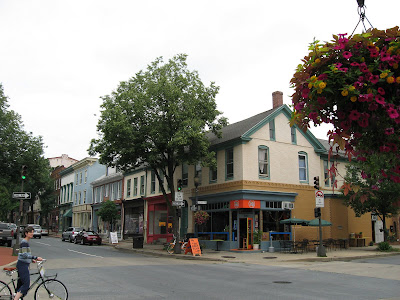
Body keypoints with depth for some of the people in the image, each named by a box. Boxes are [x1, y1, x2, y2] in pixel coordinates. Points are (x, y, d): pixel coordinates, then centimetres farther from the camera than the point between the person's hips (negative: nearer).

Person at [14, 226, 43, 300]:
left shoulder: (26, 242, 14)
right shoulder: (24, 242, -16)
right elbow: (24, 255, -24)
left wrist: (31, 259, 15)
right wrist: (36, 257, -27)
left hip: (24, 265, 10)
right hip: (22, 265, -10)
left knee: (21, 284, 16)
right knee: (26, 285, -11)